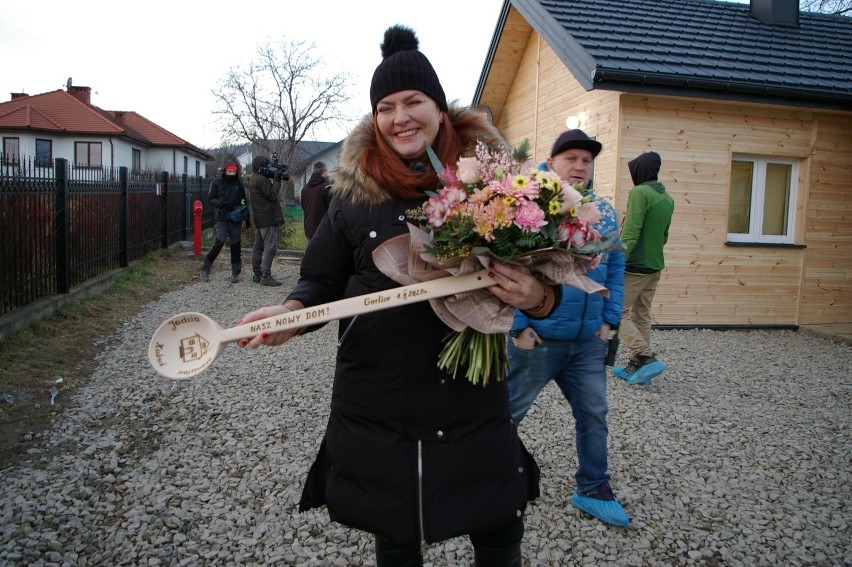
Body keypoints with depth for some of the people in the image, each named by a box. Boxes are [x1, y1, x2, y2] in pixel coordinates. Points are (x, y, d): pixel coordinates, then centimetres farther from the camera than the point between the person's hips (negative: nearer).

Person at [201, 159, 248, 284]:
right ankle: (206, 267, 3)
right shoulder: (217, 182, 1)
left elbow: (244, 201, 12)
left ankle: (235, 273, 13)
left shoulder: (239, 184, 6)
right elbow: (210, 198, 2)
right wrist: (221, 203, -17)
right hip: (222, 218, -2)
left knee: (235, 245, 3)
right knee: (219, 242, -15)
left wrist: (247, 219, 9)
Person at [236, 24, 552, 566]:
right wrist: (290, 312, -11)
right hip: (378, 403, 1)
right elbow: (324, 280, 8)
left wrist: (538, 295, -20)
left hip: (474, 396, 0)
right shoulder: (354, 188, 0)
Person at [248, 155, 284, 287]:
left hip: (259, 219, 11)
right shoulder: (262, 179, -15)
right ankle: (266, 276, -12)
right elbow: (272, 195, -15)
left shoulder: (253, 179, 16)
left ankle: (257, 274, 18)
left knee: (258, 247, 12)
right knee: (270, 247, -10)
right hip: (268, 218, -11)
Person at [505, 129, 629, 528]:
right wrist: (518, 325, -16)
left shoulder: (604, 211, 7)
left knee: (593, 415, 15)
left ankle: (593, 490, 34)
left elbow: (615, 267, 12)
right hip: (537, 338, -5)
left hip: (589, 341, 6)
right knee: (509, 411, 10)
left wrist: (610, 318, 6)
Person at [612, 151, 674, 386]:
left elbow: (630, 234, -21)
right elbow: (664, 236, 18)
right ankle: (636, 366, 16)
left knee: (618, 313, -1)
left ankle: (646, 358, -9)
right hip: (656, 267, 8)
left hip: (635, 266, -8)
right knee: (642, 315, 12)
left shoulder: (639, 193, -13)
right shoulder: (668, 199, 12)